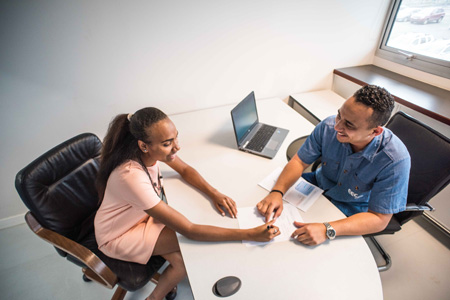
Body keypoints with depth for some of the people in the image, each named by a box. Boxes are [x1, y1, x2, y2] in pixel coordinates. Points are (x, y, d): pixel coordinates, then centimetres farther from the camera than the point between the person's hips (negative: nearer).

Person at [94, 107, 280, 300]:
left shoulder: (153, 149, -21)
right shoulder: (132, 176, -40)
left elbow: (185, 170, -3)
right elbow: (189, 231, -38)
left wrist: (214, 194, -21)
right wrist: (250, 235, -37)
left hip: (141, 215, 6)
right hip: (117, 236, -5)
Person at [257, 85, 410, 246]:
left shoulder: (396, 160, -30)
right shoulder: (328, 126, -23)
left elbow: (379, 219, -25)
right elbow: (299, 161, -14)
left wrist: (327, 230, -40)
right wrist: (277, 192, -32)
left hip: (351, 213, -3)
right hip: (318, 185, 4)